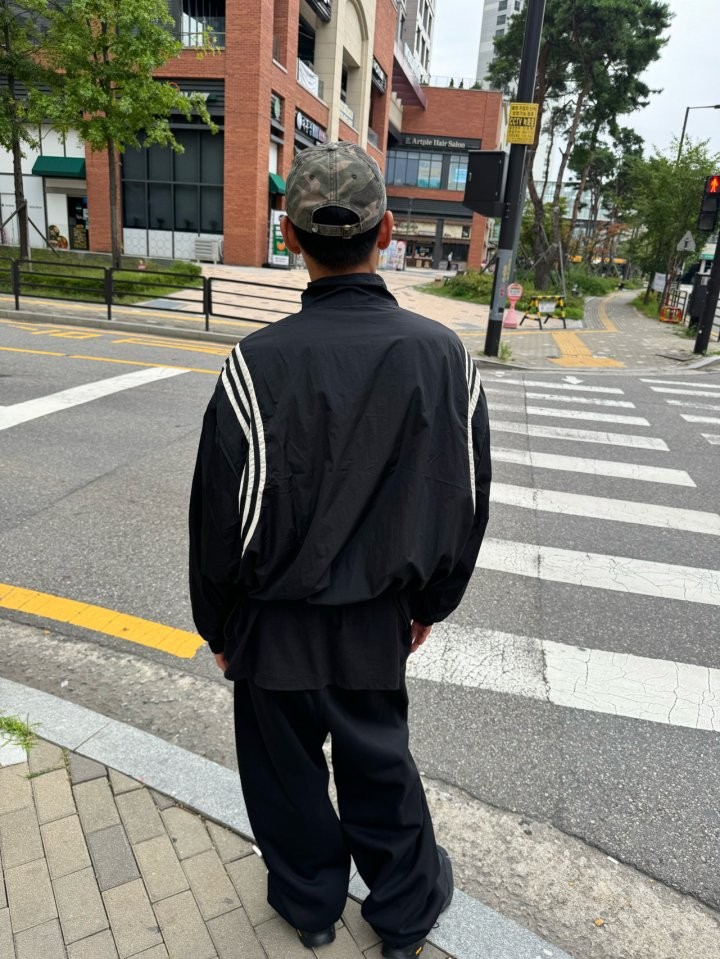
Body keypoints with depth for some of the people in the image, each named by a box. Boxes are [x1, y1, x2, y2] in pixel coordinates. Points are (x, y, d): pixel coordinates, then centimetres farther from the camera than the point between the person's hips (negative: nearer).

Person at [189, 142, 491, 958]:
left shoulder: (258, 363, -22)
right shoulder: (443, 354, -11)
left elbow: (224, 517, -14)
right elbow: (466, 498, -3)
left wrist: (216, 623, 4)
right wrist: (429, 601, 12)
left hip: (275, 623, -2)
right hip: (378, 620, 3)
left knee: (286, 767, 21)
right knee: (380, 763, 23)